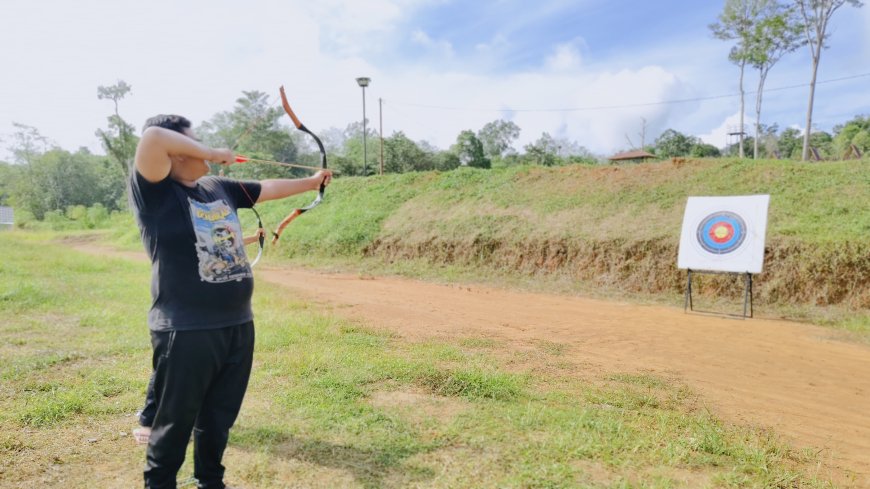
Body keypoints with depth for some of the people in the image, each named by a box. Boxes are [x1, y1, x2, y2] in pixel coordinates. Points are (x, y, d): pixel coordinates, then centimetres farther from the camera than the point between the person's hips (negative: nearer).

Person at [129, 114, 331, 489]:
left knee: (219, 419, 22)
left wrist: (312, 181, 28)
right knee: (174, 424, 9)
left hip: (238, 326, 7)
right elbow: (153, 138, -26)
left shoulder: (218, 188, 11)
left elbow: (268, 189, 22)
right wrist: (210, 153, -13)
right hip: (186, 331, -7)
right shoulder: (154, 192, -10)